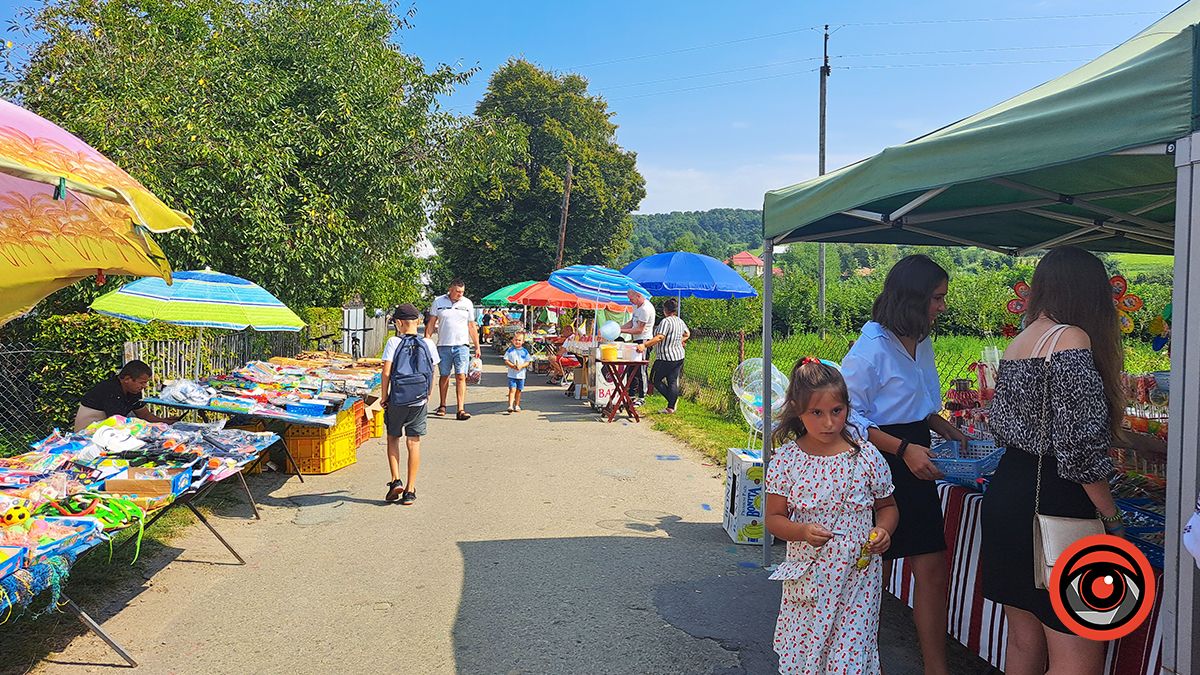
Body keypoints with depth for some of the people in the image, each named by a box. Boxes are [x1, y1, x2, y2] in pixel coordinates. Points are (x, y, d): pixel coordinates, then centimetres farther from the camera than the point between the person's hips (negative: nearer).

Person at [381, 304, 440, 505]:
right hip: (419, 400, 2)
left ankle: (396, 481, 5)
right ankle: (410, 491, 10)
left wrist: (383, 396, 1)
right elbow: (431, 374, 5)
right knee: (414, 443, 7)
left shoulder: (394, 342, -7)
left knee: (393, 438, 17)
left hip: (397, 399, -2)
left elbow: (386, 372, -9)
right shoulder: (427, 344, 1)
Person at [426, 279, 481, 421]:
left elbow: (472, 326, 12)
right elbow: (431, 324, 8)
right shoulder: (438, 302, 5)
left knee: (461, 376, -8)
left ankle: (461, 409, -10)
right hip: (443, 345, 0)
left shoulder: (467, 303, 8)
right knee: (444, 376, 9)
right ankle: (442, 406, 24)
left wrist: (477, 346, 11)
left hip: (462, 345, 0)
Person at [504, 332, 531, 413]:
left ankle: (517, 405, 23)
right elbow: (506, 361, -2)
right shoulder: (510, 350, 0)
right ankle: (510, 405, -15)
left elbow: (527, 362, 2)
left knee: (519, 390, 10)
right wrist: (513, 366, -17)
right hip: (512, 374, -2)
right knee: (512, 389, -11)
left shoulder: (525, 351, 2)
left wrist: (521, 366, -17)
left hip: (521, 374, 2)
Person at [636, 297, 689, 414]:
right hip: (679, 357, 8)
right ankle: (671, 407, 9)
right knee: (673, 381, 10)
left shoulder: (666, 321, -18)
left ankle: (673, 399, -1)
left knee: (655, 380, 5)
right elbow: (687, 334, 24)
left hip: (666, 358, -8)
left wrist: (644, 345, -32)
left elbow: (660, 337, -28)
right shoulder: (680, 321, 9)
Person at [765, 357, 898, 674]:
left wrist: (883, 530, -9)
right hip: (806, 579, 0)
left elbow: (887, 506, 11)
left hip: (857, 575, 0)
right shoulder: (786, 459, -5)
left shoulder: (866, 456, -4)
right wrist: (802, 532, -20)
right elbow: (774, 517, -1)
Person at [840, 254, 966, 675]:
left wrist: (950, 433, 10)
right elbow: (849, 415, -18)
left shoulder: (922, 343, 9)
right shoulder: (872, 347, -17)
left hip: (916, 466, 8)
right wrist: (903, 449, -24)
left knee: (933, 571, 9)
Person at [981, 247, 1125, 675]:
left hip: (1006, 494, 9)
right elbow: (1082, 445, -18)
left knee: (1024, 641, 18)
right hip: (1054, 506, -9)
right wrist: (1111, 518, -6)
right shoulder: (1072, 340, -14)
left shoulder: (1018, 343, 11)